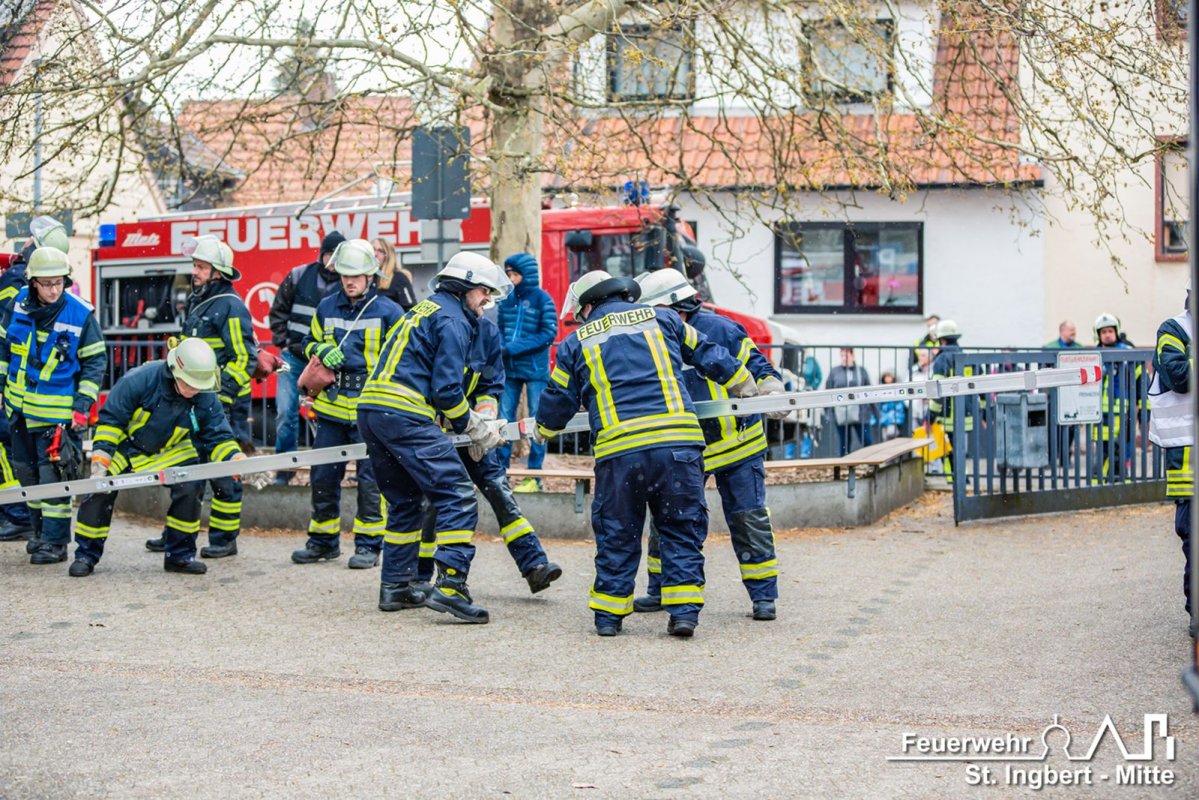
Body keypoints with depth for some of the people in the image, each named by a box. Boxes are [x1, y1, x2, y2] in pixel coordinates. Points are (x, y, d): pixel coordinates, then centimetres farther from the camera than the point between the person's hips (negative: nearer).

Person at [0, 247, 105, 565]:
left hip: (57, 412, -5)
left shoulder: (81, 315, -13)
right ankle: (41, 531, 27)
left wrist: (82, 406, -11)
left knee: (53, 474, -6)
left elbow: (95, 362, -6)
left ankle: (55, 542, 0)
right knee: (27, 471, 13)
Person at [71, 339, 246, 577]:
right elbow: (110, 418, -20)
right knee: (100, 491, -12)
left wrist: (234, 456, -35)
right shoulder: (138, 380, -30)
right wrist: (101, 457, -23)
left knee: (190, 488, -18)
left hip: (171, 450, 2)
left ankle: (179, 555, -1)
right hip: (125, 444, -2)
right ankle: (86, 555, 7)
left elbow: (218, 437, -14)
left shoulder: (206, 400, -22)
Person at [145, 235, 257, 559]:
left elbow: (244, 358, -16)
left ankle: (225, 538, 5)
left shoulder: (230, 307, -12)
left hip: (222, 405, -9)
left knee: (222, 472, -3)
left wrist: (221, 396, -20)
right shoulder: (197, 303, 16)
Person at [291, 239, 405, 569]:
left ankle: (368, 544, 7)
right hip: (332, 408, 4)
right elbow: (310, 342, 23)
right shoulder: (326, 308, 10)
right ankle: (323, 541, 21)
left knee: (371, 479, -2)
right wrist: (322, 350, 0)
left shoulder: (388, 312, -3)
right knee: (323, 477, 9)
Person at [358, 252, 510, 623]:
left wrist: (472, 420, 22)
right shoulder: (453, 320, -1)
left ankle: (396, 586, 23)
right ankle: (449, 586, -20)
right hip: (405, 416, -10)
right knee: (458, 498, -10)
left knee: (404, 500, 21)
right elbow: (447, 390, -10)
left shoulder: (424, 310, 28)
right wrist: (475, 428, 5)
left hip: (370, 410, 10)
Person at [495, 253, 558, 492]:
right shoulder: (507, 299, 7)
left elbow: (549, 333, -10)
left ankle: (534, 475, 5)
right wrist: (501, 348, -9)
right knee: (504, 418, 4)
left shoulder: (542, 299, -5)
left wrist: (515, 347, -17)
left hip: (535, 368, -4)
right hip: (510, 367, 4)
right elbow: (500, 329, 14)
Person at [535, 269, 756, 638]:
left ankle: (609, 613, 16)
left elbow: (559, 399, 23)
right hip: (678, 441, 1)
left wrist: (544, 430, 44)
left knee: (616, 535, 13)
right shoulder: (661, 318, 17)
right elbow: (709, 355, 22)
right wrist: (747, 387, 37)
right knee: (682, 529, 10)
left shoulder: (576, 342, 15)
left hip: (618, 450, 0)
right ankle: (684, 611, 3)